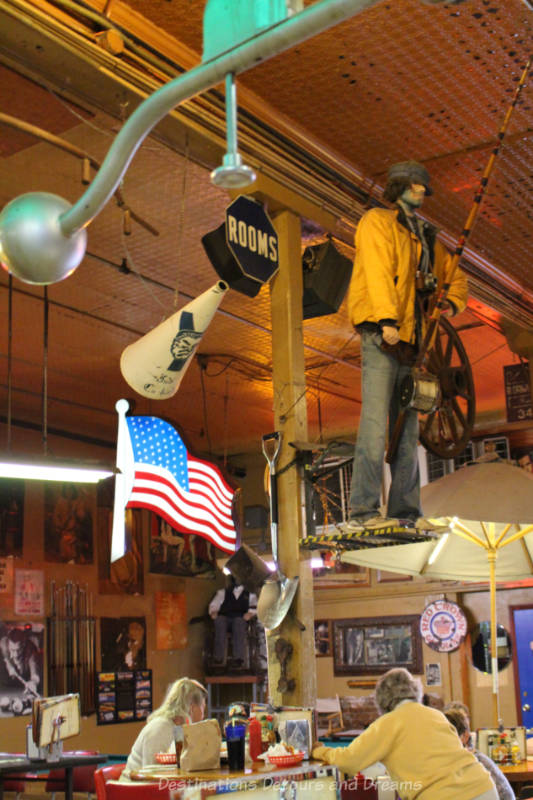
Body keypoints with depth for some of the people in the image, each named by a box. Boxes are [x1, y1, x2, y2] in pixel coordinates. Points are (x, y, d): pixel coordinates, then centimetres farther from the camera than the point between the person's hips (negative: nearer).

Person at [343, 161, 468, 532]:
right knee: (376, 420, -15)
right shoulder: (377, 222, 4)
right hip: (382, 334, -8)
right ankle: (363, 510, -16)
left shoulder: (427, 237, 26)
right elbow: (378, 271, -11)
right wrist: (387, 319, -23)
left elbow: (456, 276, 32)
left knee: (408, 427, 5)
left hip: (411, 339, 8)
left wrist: (452, 303, 10)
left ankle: (405, 510, 8)